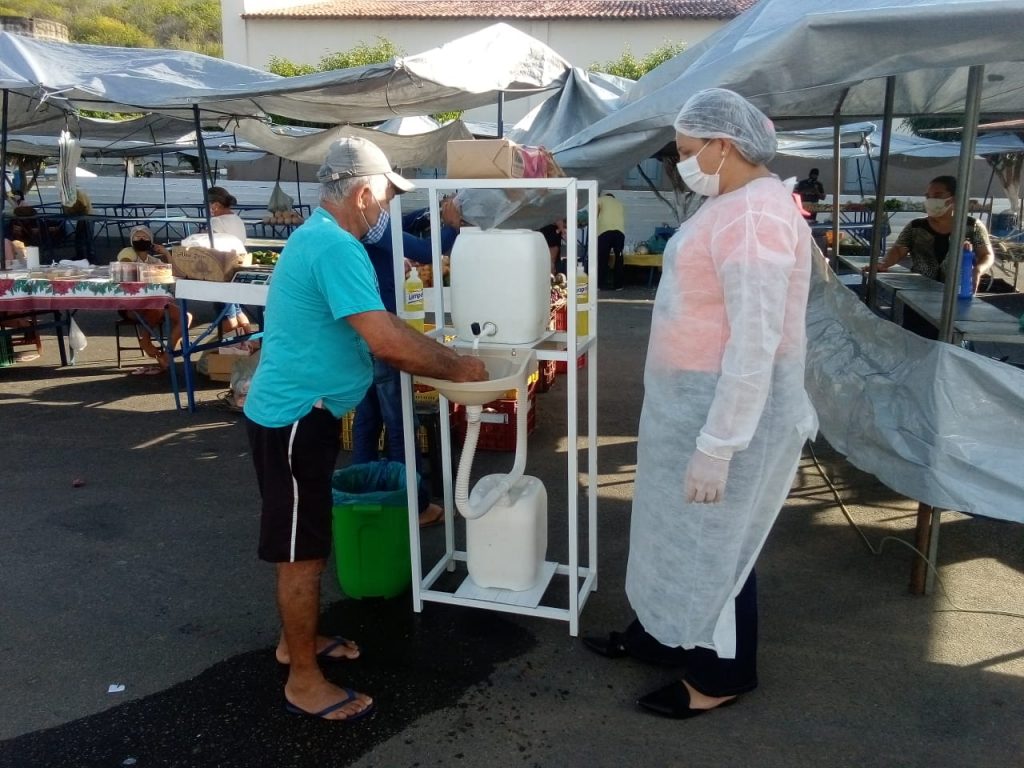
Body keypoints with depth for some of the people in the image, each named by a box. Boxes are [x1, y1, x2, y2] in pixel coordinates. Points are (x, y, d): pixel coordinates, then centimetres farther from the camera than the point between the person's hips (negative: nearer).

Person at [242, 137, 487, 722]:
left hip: (301, 413, 10)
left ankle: (297, 640, 38)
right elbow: (388, 342, -30)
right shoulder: (335, 246, -22)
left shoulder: (320, 236, 13)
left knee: (305, 544, 21)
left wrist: (444, 358, 11)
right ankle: (304, 682, 14)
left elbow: (378, 329, 18)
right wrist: (454, 367, -15)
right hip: (294, 418, -10)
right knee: (303, 552, 1)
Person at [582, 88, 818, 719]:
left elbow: (755, 345, -28)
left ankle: (722, 674, 27)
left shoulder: (754, 217, -23)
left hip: (733, 408, -10)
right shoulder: (732, 204, 10)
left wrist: (716, 449, -25)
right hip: (695, 398, 10)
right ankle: (662, 635, 41)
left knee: (716, 543, 6)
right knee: (680, 531, 22)